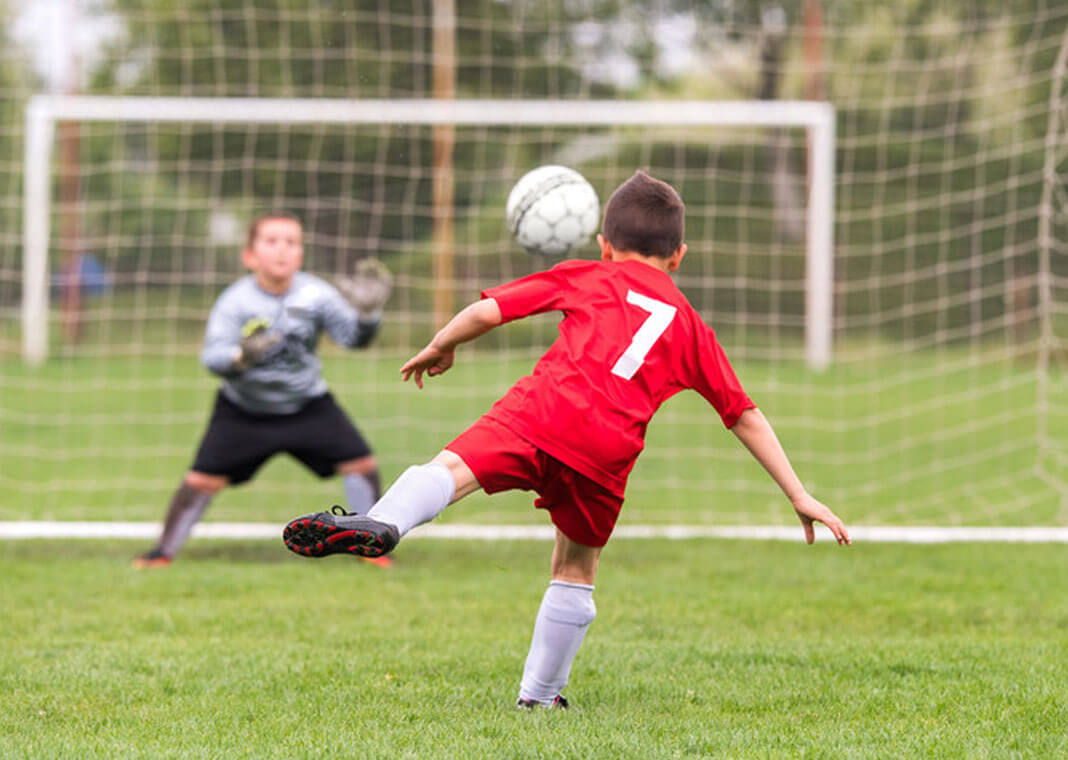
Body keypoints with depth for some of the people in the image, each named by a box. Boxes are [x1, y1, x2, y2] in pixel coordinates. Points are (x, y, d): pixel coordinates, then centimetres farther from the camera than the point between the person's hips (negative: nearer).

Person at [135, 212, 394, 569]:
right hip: (243, 410, -2)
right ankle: (164, 550, 9)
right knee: (202, 480, -10)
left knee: (361, 464, -8)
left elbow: (353, 336, -18)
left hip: (308, 405, 2)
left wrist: (366, 312, -39)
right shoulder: (236, 301, -19)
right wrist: (240, 357, -48)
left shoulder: (315, 294, -14)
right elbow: (212, 356, -26)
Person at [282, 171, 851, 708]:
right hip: (607, 452, 2)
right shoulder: (690, 327, 31)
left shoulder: (586, 278, 26)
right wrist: (799, 495, 34)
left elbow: (488, 310, 16)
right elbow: (745, 417, 30)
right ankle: (539, 695, 24)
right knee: (575, 568, 22)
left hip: (543, 409, -2)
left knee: (450, 469, -22)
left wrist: (440, 348, 35)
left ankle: (382, 523, -54)